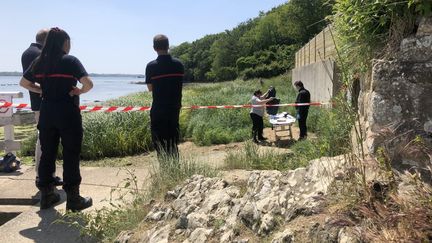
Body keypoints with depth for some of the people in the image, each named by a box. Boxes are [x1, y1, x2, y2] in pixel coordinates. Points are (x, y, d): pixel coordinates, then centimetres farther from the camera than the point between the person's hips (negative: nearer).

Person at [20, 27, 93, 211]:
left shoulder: (39, 62, 8)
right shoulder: (70, 61, -9)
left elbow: (23, 83, 17)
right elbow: (88, 84, -20)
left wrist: (43, 91, 13)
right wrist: (79, 91, -3)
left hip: (46, 112, 6)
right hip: (67, 113, -5)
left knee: (47, 153, 14)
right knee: (71, 155, 2)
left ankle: (46, 196, 23)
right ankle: (73, 198, 10)